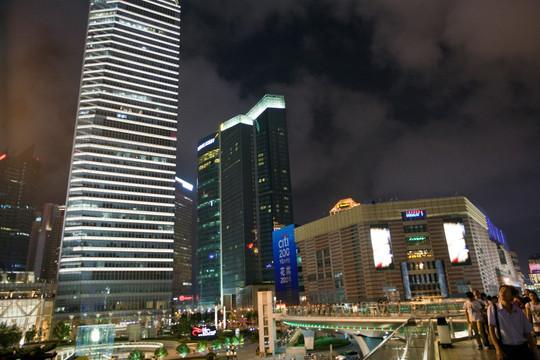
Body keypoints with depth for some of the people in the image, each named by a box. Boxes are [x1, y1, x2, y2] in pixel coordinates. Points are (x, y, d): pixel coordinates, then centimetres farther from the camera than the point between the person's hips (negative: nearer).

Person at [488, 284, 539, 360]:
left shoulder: (519, 311, 9)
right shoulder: (493, 308, -2)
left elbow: (527, 332, 10)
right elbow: (491, 328, -7)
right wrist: (498, 349, -15)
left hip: (523, 348, 3)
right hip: (506, 349, -3)